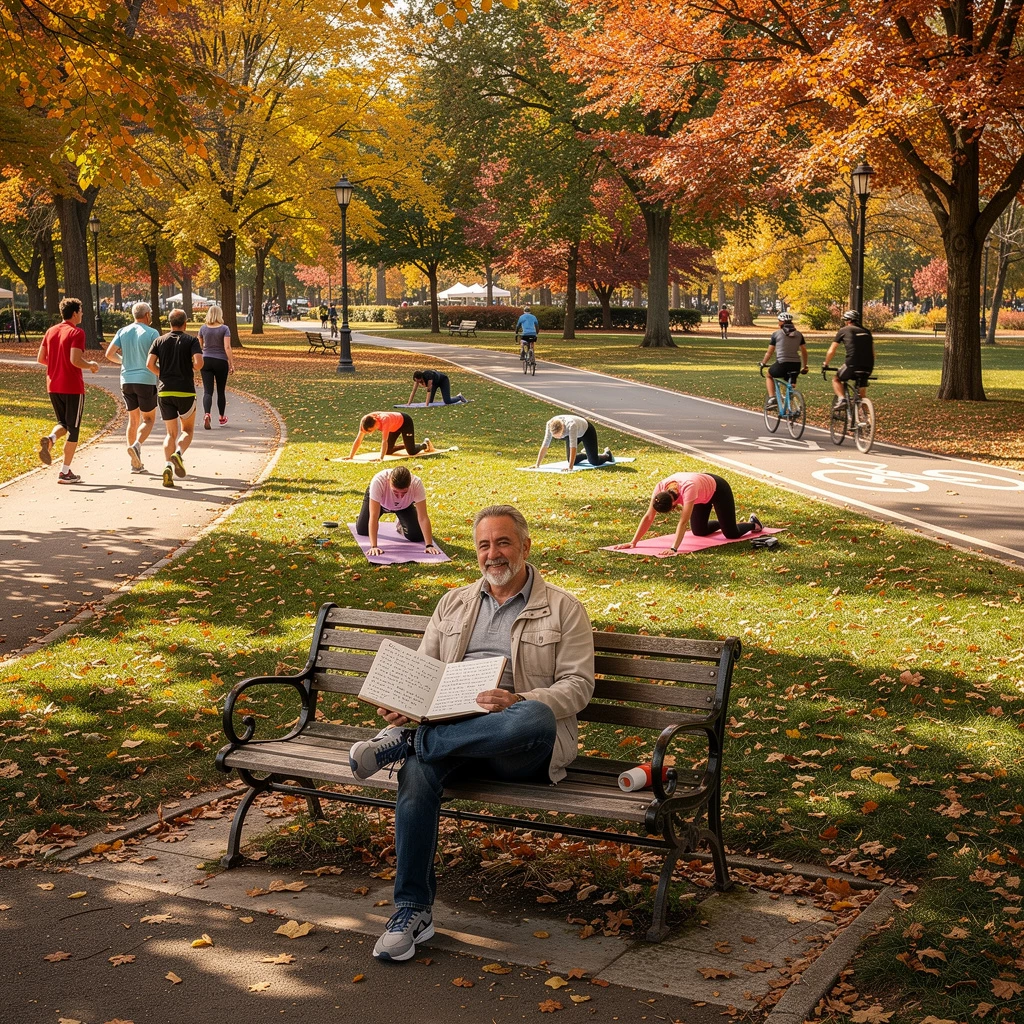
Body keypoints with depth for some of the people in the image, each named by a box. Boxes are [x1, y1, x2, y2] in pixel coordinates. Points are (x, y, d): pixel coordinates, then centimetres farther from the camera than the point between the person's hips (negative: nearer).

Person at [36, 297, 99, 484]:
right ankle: (65, 472, 4)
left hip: (53, 386, 6)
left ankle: (50, 439, -13)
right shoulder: (77, 333, -12)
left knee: (63, 423, 21)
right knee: (73, 429, 3)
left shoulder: (51, 331, 9)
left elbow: (40, 358, 10)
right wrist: (92, 365, -5)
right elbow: (75, 360, -23)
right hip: (73, 387, -6)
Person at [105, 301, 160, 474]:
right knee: (148, 419, 8)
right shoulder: (152, 333, -6)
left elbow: (109, 354, 1)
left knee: (133, 420, 12)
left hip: (127, 380, 4)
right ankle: (136, 445, -20)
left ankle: (136, 463, 9)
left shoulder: (123, 332, 6)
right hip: (146, 380, -4)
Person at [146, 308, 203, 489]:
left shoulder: (160, 341, 7)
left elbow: (150, 364, -4)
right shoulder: (191, 340, -1)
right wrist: (191, 370, 6)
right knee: (188, 430, 14)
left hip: (165, 391, 2)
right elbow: (199, 362, -16)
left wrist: (163, 374, 13)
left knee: (171, 433, 11)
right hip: (185, 391, -2)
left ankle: (168, 466, -11)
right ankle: (178, 453, -16)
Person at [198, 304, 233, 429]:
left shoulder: (203, 328, 1)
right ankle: (222, 418, 25)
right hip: (221, 361, -1)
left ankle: (207, 414, -28)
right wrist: (232, 363, -9)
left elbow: (199, 345, 12)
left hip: (206, 361, 1)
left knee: (208, 391, -3)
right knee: (221, 391, 13)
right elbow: (227, 347, -15)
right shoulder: (224, 329, -8)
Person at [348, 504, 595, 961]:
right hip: (450, 728, 3)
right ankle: (413, 909, -28)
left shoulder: (564, 609, 10)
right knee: (418, 768, -32)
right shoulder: (453, 605, 24)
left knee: (535, 717, -40)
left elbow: (578, 686, 0)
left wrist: (519, 702, -19)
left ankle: (408, 742, -29)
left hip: (521, 751, -3)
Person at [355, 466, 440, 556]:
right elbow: (373, 516, -46)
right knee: (362, 531, -1)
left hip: (405, 505, 0)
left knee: (416, 536, -11)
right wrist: (374, 546, -52)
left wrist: (429, 545, -44)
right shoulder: (378, 481, -47)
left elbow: (423, 517, -39)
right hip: (380, 502, 0)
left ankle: (401, 524, 24)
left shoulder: (417, 484, -42)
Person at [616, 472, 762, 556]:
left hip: (718, 488, -6)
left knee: (731, 533, -3)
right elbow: (649, 517, -27)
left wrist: (674, 548, -58)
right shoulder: (660, 488, -31)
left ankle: (754, 524, 30)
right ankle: (721, 523, 43)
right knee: (699, 532, 12)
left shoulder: (688, 488, -47)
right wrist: (633, 542, -31)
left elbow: (683, 521, -51)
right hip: (703, 492, 6)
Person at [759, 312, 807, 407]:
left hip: (782, 364, -3)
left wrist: (763, 363, 21)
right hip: (796, 365, 3)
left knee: (769, 376, 26)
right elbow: (804, 352, 14)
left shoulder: (776, 334, 1)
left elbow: (769, 352, 5)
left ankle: (772, 398, 7)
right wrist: (804, 366, 25)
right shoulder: (798, 334, 11)